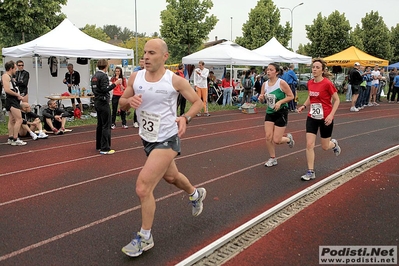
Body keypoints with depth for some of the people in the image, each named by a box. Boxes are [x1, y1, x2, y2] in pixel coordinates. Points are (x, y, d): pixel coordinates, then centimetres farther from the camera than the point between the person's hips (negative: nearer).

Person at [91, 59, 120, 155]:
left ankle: (99, 146, 24)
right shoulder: (103, 76, -14)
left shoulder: (94, 76, 12)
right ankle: (105, 148, -7)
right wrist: (115, 84, -18)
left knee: (100, 124, 17)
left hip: (97, 102, 10)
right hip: (103, 102, -10)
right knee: (106, 126, -7)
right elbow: (105, 89, -21)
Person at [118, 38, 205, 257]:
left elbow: (198, 102, -4)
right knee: (170, 176, 27)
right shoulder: (135, 77, -2)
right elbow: (122, 103, 8)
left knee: (143, 187, -14)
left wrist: (185, 118, -22)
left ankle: (145, 238, 8)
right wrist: (129, 101, -16)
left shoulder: (175, 80, -14)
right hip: (147, 139, 7)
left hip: (166, 141, -7)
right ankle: (196, 194, 60)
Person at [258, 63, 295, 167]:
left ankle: (289, 138, 31)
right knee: (268, 137, -4)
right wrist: (261, 98, -13)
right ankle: (272, 159, 16)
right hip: (270, 112, 5)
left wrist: (280, 102, -22)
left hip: (281, 112, -5)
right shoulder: (265, 84, 1)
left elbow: (291, 96, -11)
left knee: (276, 140, -5)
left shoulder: (281, 83, -14)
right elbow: (262, 100, 11)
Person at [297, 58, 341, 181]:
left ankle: (334, 144, 48)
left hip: (325, 119, -4)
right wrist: (304, 106, -2)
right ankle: (310, 172, 5)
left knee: (325, 147, 10)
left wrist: (331, 115, -20)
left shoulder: (327, 83, -16)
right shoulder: (310, 83, 0)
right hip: (312, 117, 4)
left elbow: (336, 100, -9)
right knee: (309, 144, -5)